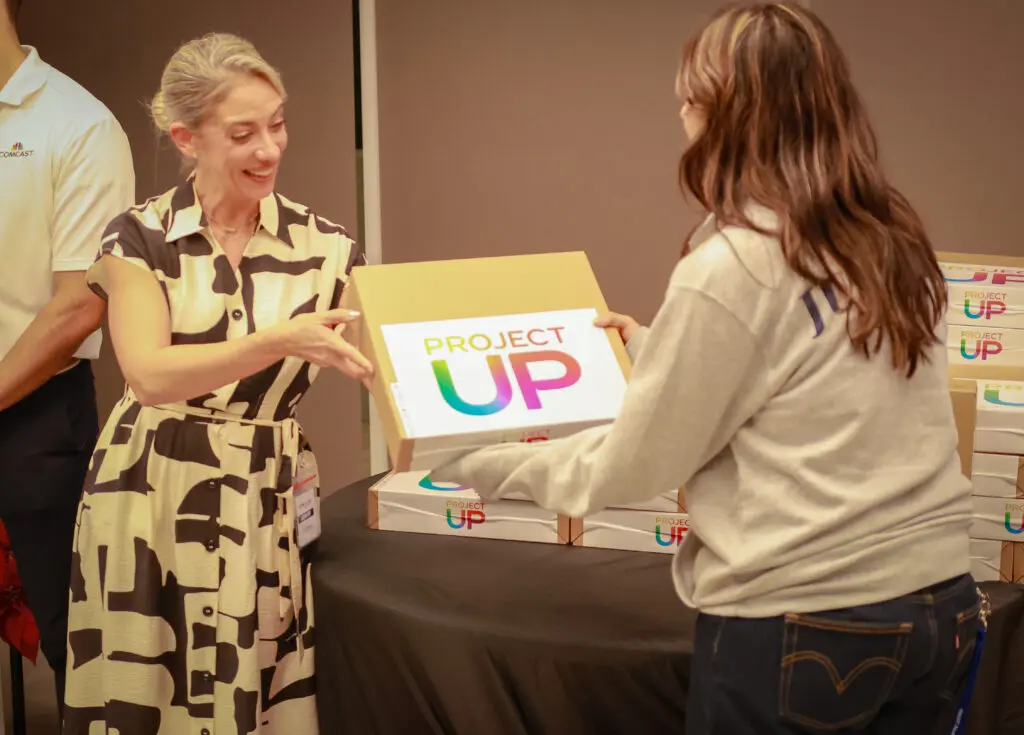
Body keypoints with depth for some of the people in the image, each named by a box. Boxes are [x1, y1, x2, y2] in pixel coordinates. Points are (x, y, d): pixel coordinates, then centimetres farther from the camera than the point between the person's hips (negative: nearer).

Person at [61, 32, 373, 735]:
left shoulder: (325, 247, 3)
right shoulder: (139, 237, -2)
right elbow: (150, 375, -16)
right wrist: (280, 341, -29)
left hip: (270, 502, 1)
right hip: (153, 499, -1)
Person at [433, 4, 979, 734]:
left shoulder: (728, 268, -16)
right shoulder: (900, 243, 4)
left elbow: (634, 467, -7)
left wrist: (478, 467, 6)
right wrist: (656, 350, 27)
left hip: (801, 624, -6)